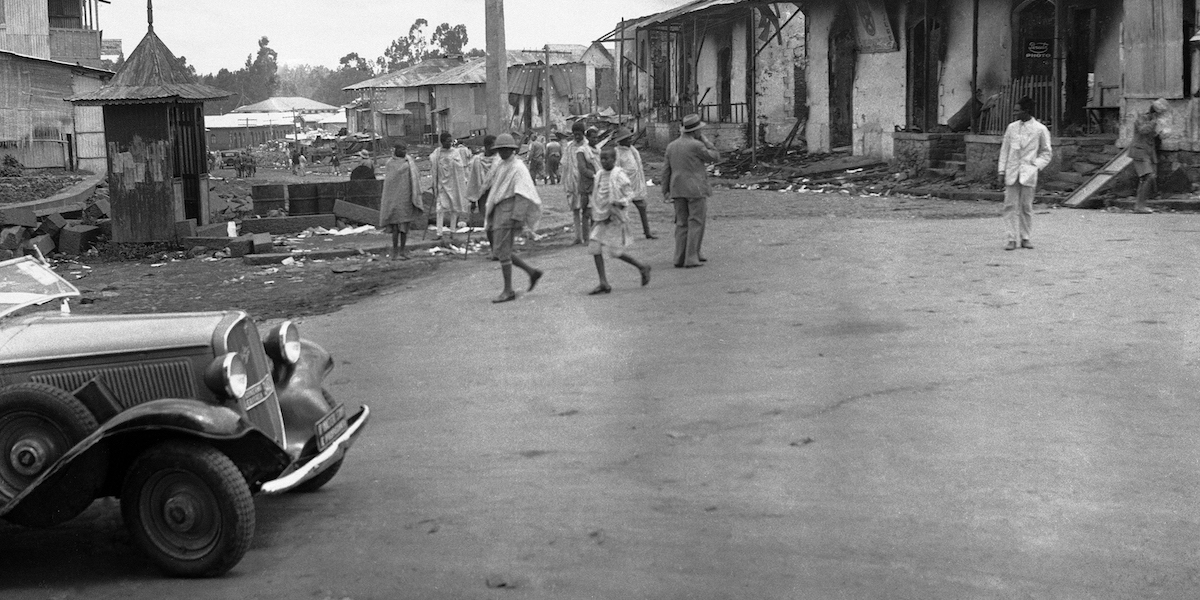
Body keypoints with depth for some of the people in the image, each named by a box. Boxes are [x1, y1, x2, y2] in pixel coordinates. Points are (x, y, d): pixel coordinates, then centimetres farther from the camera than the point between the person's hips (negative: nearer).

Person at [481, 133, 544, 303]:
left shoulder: (518, 168, -11)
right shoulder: (500, 166, 15)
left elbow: (523, 195, -18)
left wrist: (517, 218, -23)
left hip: (508, 213, -9)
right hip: (498, 212, 9)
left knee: (502, 252, -8)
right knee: (500, 252, 10)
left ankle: (508, 291, 0)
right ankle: (532, 272, 19)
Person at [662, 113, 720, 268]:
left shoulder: (671, 146, 8)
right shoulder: (696, 145, -11)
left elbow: (666, 170, 8)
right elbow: (715, 157, 0)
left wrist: (665, 191, 11)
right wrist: (705, 140, 4)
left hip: (678, 190, 6)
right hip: (696, 190, -6)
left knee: (682, 224, 11)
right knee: (696, 223, 0)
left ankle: (680, 258, 8)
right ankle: (691, 259, -4)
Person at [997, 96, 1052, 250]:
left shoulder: (1040, 129, 1)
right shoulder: (1012, 127, 9)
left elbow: (1046, 153, 8)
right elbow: (1005, 150, 12)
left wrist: (1036, 166, -7)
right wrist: (1002, 171, 6)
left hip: (1028, 172, -2)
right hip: (1011, 172, 2)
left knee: (1026, 206, 2)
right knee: (1011, 205, -3)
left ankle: (1025, 238, 13)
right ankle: (1012, 239, 0)